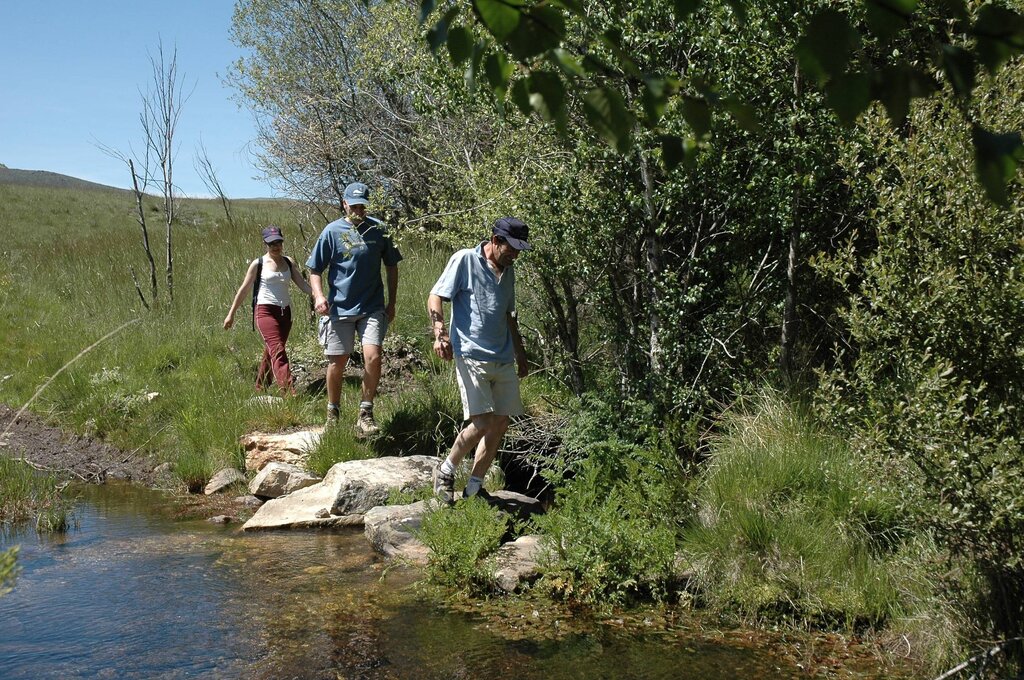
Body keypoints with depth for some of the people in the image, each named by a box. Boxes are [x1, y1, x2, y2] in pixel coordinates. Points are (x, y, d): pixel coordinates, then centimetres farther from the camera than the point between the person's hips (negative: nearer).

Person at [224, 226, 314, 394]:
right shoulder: (258, 264, -1)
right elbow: (243, 290, 5)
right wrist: (231, 314, 7)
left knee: (271, 352, 12)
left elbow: (302, 284, 6)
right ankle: (289, 391, -28)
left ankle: (260, 389, 26)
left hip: (285, 311, 5)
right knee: (278, 351, -18)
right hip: (265, 311, -5)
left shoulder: (289, 262, 11)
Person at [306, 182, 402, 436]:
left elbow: (391, 266, 13)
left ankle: (365, 414, -3)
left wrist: (392, 303, 10)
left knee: (373, 356, -15)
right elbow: (315, 269, 1)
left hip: (372, 308, 1)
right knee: (337, 362, 7)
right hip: (339, 308, -1)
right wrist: (318, 295, -17)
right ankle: (332, 414, 25)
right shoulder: (332, 231, -3)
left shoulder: (378, 229, 3)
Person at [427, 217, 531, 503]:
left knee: (500, 424, 5)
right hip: (471, 356, -7)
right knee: (481, 423, -15)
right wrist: (440, 334, -22)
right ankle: (445, 471, 8)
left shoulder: (508, 271, 17)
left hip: (503, 359, 7)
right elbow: (435, 297, -7)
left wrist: (521, 354, 29)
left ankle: (474, 487, 15)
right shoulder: (465, 260, -4)